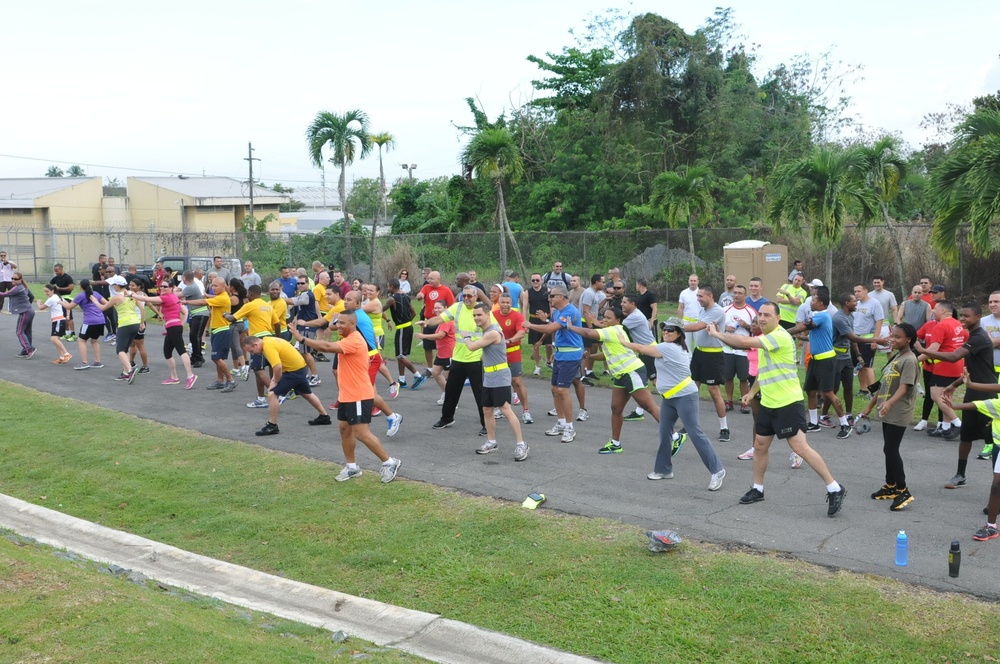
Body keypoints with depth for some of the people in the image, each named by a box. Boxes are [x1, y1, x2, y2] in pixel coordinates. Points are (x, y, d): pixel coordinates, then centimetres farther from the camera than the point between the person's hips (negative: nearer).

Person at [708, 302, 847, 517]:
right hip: (768, 404, 9)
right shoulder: (765, 338, 13)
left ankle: (835, 489, -5)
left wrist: (718, 334, -15)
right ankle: (757, 489, 28)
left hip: (788, 403, -9)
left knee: (800, 447, -12)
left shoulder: (780, 336, -19)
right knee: (760, 445, 13)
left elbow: (744, 342, -26)